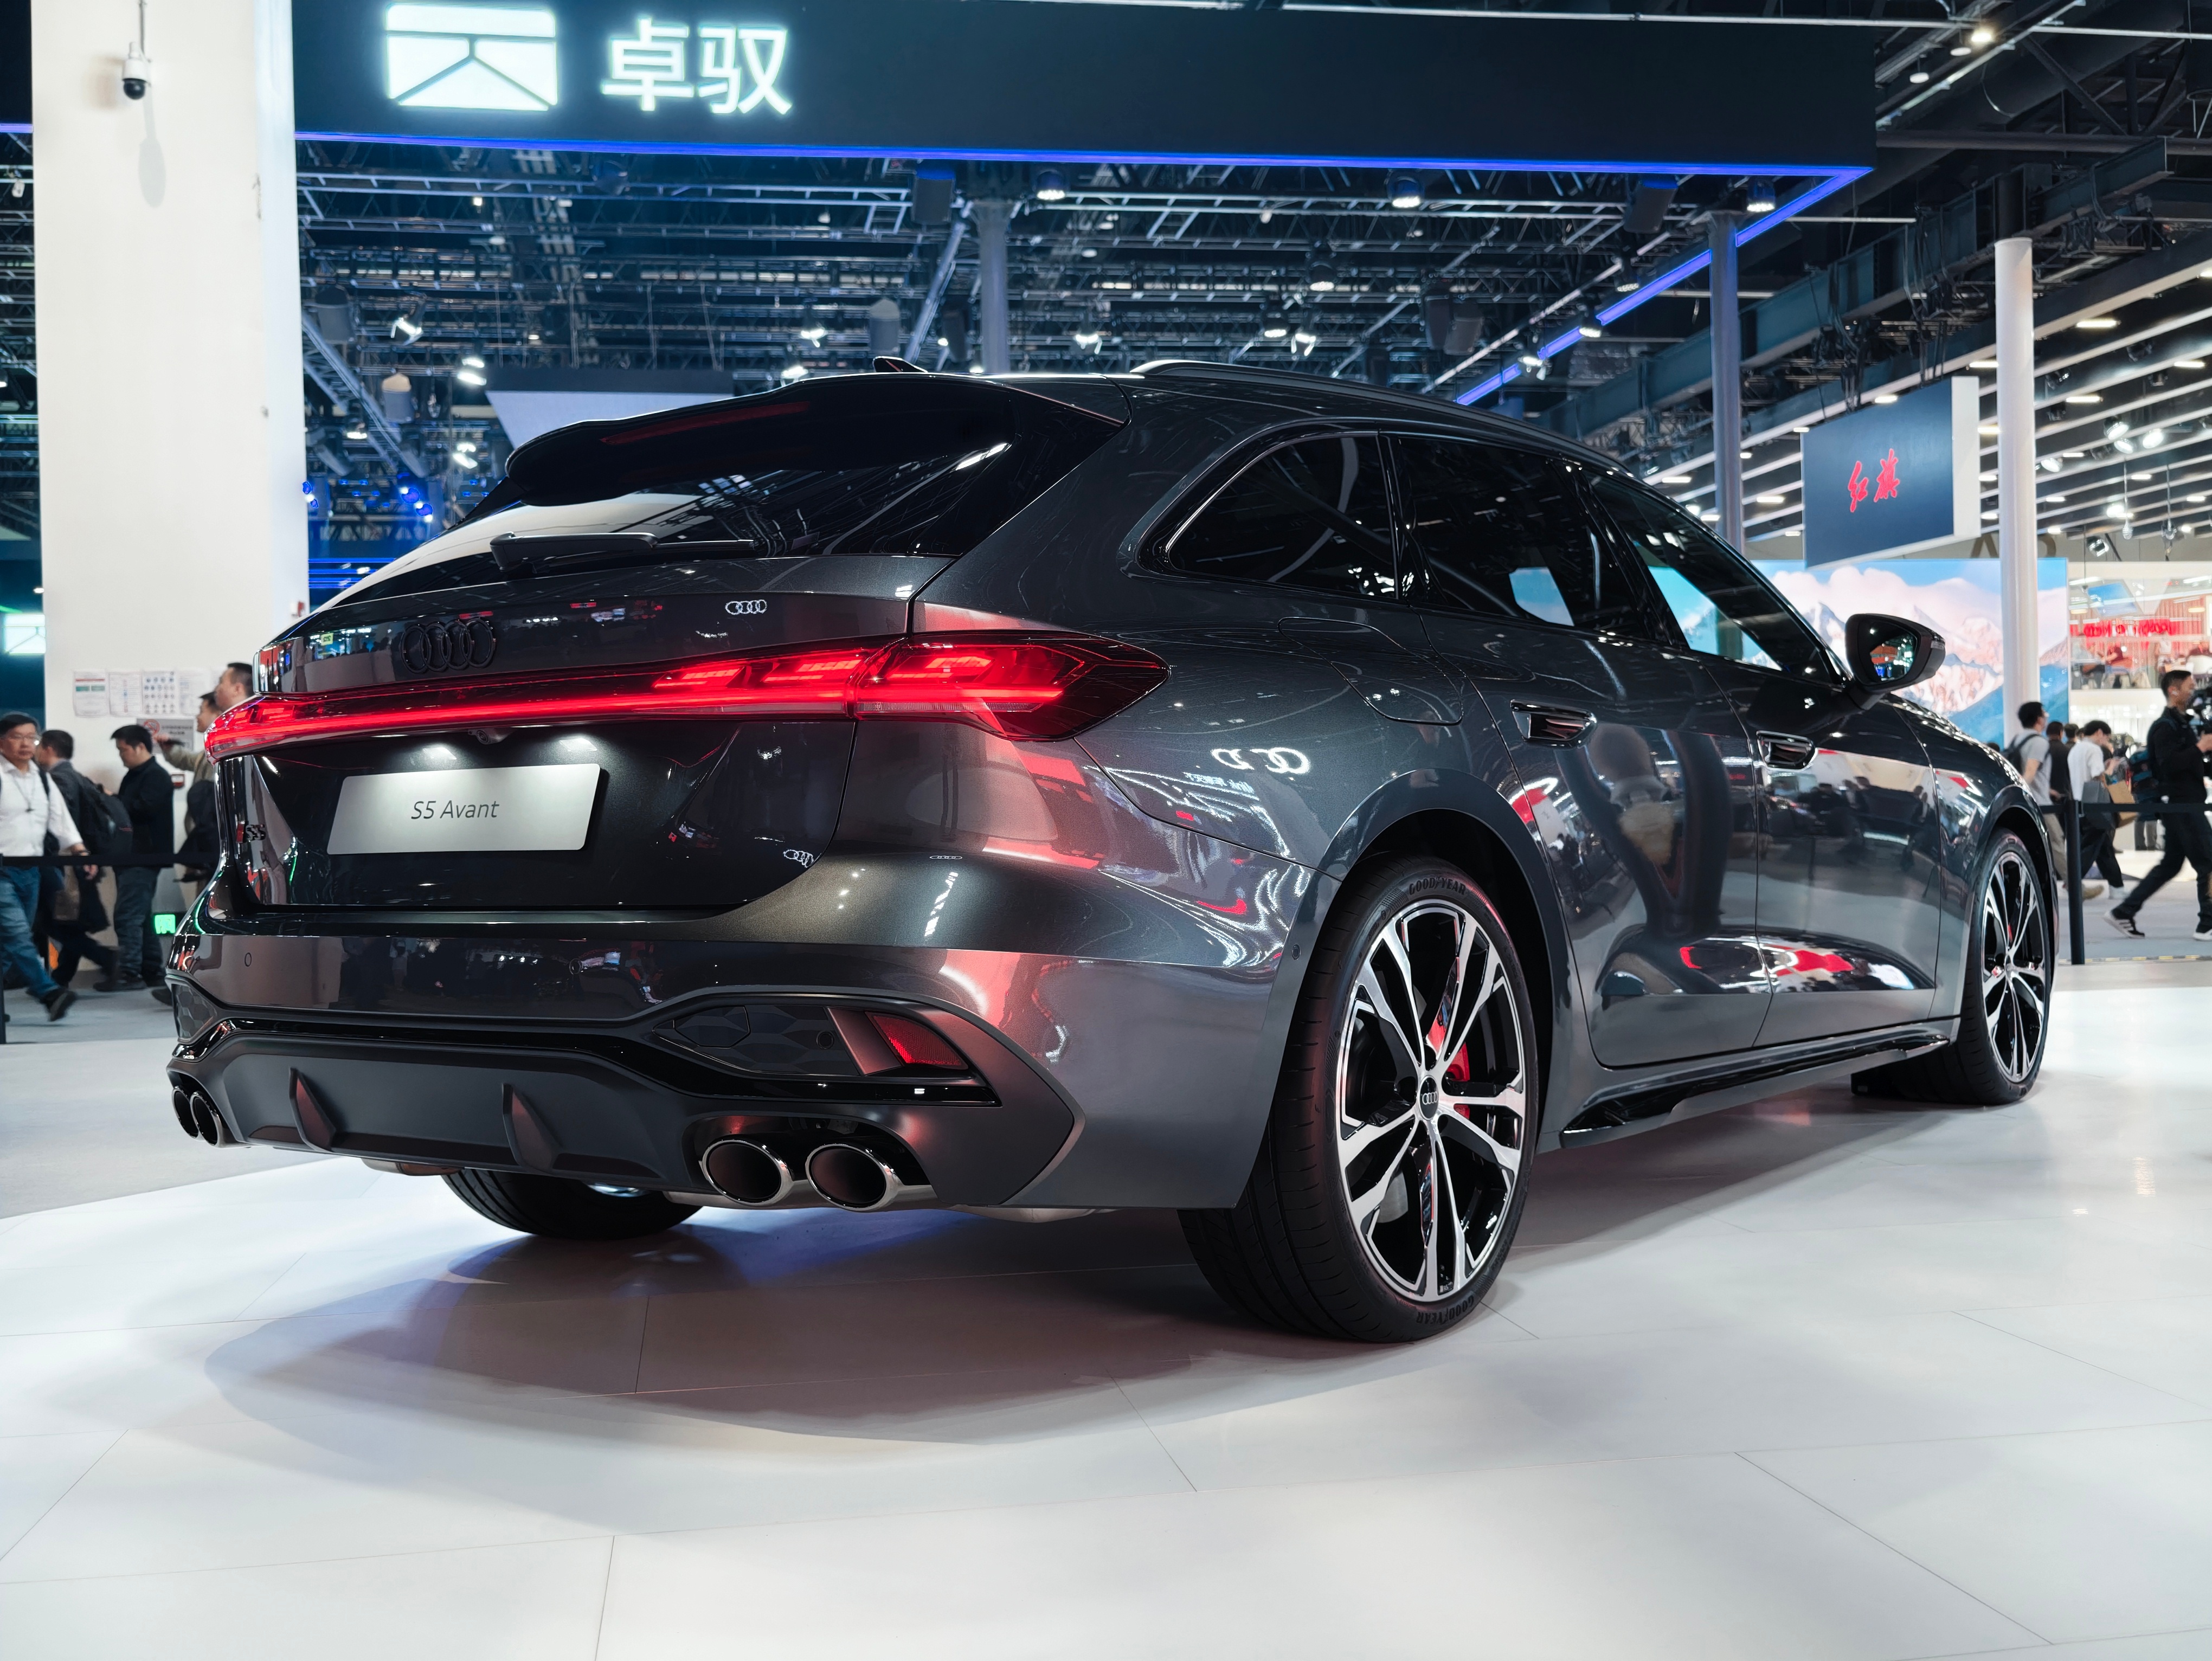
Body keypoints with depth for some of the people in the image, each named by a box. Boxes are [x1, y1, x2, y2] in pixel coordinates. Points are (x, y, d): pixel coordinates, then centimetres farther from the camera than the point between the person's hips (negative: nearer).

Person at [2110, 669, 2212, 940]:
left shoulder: (2181, 723, 19)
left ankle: (2123, 913, 12)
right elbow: (2169, 765, -25)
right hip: (2181, 804, -10)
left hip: (2185, 804, 10)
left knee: (2170, 865, 11)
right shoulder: (2166, 726, -13)